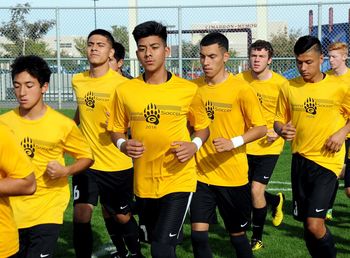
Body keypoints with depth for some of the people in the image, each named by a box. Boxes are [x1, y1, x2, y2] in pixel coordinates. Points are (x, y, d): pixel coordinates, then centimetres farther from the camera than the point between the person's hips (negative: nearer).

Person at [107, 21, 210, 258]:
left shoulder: (188, 90, -5)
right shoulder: (125, 91, -2)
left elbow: (203, 127, 8)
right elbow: (116, 130, 10)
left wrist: (194, 145, -12)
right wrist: (123, 145, -12)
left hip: (178, 180, -3)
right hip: (143, 183, 3)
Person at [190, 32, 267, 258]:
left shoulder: (241, 89, -10)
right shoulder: (195, 87, 2)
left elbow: (261, 128, -9)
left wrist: (233, 142, -24)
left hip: (233, 175, -3)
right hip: (202, 174, 3)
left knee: (237, 233, 12)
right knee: (198, 234, -3)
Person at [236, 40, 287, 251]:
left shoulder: (281, 84, -10)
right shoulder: (240, 80, -3)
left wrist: (278, 132, -17)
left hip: (268, 147, -4)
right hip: (245, 146, 4)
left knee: (256, 190, -10)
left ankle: (257, 239, 12)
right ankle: (277, 201, 43)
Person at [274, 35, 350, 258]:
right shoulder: (288, 88, 2)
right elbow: (279, 121, 11)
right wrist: (282, 130, -10)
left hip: (327, 160, -4)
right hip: (300, 159, 4)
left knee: (314, 224, -14)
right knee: (308, 224, 12)